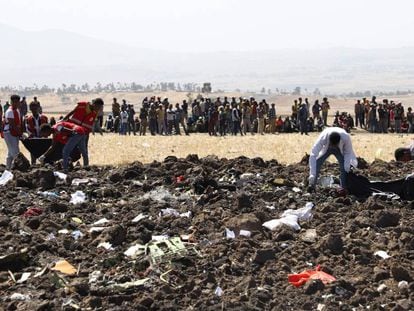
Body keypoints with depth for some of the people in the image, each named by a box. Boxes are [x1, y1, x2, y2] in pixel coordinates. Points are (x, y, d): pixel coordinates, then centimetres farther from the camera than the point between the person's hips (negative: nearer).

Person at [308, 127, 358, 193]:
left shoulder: (346, 137, -40)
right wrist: (312, 175, -47)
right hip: (325, 149, 0)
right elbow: (313, 155, -41)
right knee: (316, 163, -20)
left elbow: (348, 153, -21)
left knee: (344, 166, -23)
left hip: (340, 150, 0)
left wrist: (347, 168, -34)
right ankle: (312, 185, -8)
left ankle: (343, 187, -13)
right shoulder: (323, 137, -42)